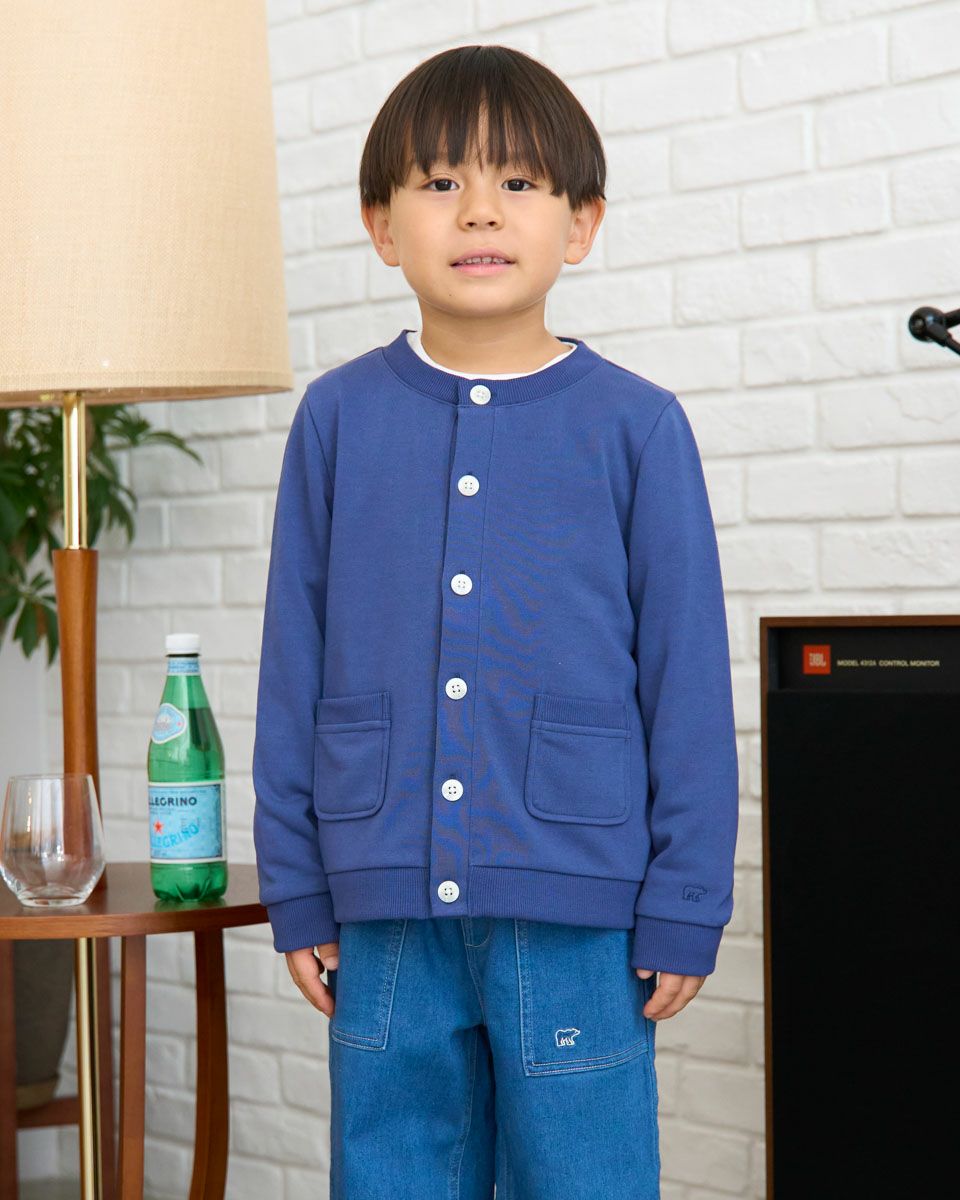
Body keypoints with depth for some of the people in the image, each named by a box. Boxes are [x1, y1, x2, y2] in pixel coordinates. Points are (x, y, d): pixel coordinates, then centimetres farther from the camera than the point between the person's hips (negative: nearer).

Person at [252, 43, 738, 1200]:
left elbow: (688, 680, 0)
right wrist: (296, 887, 5)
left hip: (575, 907, -2)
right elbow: (293, 667, 7)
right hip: (385, 908, 2)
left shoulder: (636, 426, -1)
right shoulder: (337, 417, 4)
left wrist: (684, 909, -2)